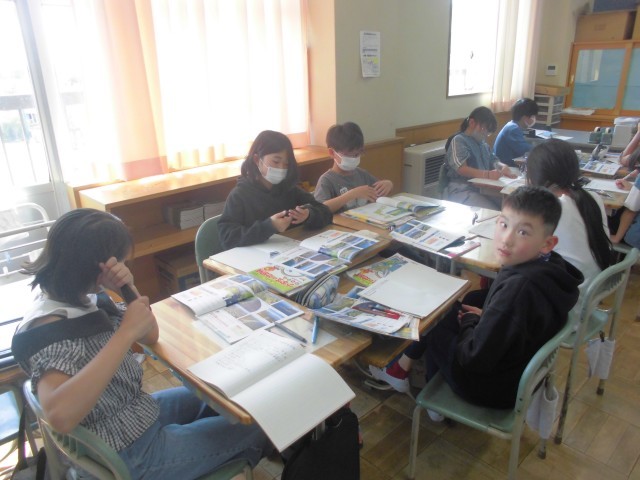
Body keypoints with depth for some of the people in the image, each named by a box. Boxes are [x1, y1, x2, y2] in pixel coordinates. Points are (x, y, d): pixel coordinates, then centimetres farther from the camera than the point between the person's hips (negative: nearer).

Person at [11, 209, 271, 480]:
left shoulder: (81, 298, -5)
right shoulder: (51, 332, -30)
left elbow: (150, 336, 1)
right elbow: (59, 416, -48)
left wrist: (128, 288, -18)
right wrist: (127, 332, -44)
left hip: (135, 412, 8)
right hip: (129, 454, -8)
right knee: (254, 426, 7)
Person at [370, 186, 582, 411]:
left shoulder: (518, 288, -36)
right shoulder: (550, 266, -8)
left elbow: (476, 357, -29)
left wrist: (469, 322, -11)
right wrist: (484, 317, -1)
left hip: (494, 388, -8)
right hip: (522, 371, 8)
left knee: (432, 327, 9)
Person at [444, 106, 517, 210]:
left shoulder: (482, 142, 23)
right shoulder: (458, 141, -3)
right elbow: (461, 169, -17)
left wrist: (502, 166, -1)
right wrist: (487, 175, -31)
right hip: (463, 190, -8)